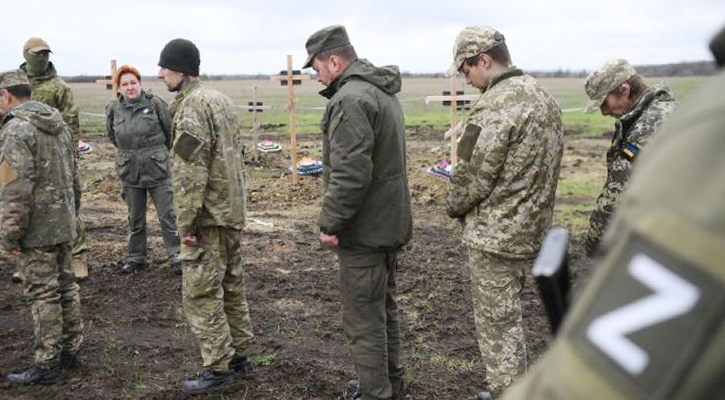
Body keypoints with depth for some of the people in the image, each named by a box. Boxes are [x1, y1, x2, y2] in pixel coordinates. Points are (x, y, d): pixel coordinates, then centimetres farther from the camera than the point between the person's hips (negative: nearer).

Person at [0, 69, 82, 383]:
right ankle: (70, 351, 25)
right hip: (63, 224, 9)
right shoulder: (57, 123, 11)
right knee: (66, 287, 14)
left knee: (43, 294, -1)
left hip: (37, 228, -8)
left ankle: (47, 363, 7)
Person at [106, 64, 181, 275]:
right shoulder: (113, 110, -1)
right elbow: (112, 137, 16)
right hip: (130, 172, 3)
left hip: (158, 170, -3)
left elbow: (170, 131, 2)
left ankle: (176, 257, 12)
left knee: (167, 215, 2)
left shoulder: (154, 103, -9)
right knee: (135, 219, 14)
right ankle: (136, 258, 28)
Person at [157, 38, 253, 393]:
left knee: (201, 294, -2)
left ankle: (218, 368, 5)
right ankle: (239, 357, 25)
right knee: (232, 287, 16)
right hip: (233, 212, 10)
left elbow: (189, 171, -21)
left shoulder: (192, 106, -16)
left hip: (208, 217, -10)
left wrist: (186, 222, -17)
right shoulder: (221, 100, 14)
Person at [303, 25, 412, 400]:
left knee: (363, 319, 0)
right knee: (384, 307, 22)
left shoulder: (350, 99, -19)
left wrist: (329, 222, -17)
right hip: (391, 224, 10)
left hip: (364, 230, -10)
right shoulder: (384, 92, 14)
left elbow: (349, 173, -27)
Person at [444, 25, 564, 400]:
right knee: (507, 312, 22)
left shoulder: (495, 105, -21)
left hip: (495, 233, -9)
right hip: (531, 227, 10)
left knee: (497, 320, 3)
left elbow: (474, 174, -19)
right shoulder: (544, 96, 8)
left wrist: (454, 205, -1)